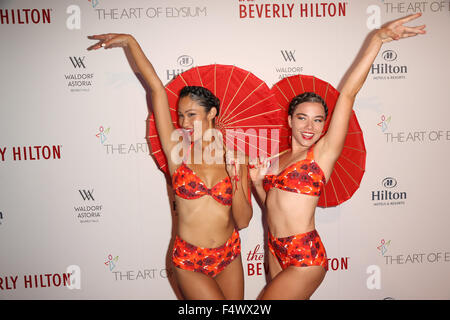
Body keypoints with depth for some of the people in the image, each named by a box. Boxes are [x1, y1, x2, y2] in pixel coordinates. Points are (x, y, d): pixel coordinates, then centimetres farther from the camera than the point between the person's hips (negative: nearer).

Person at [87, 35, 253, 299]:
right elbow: (157, 89, -9)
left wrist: (236, 181, -19)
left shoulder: (235, 159, -3)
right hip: (190, 263, -3)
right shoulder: (178, 151, -7)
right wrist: (129, 42, -7)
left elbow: (243, 221, -6)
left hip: (229, 258, 3)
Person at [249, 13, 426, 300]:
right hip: (276, 251, 6)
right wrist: (257, 181, -1)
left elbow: (348, 94, -17)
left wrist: (377, 39, -22)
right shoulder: (278, 160, 9)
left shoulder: (324, 152, -8)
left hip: (305, 257, -6)